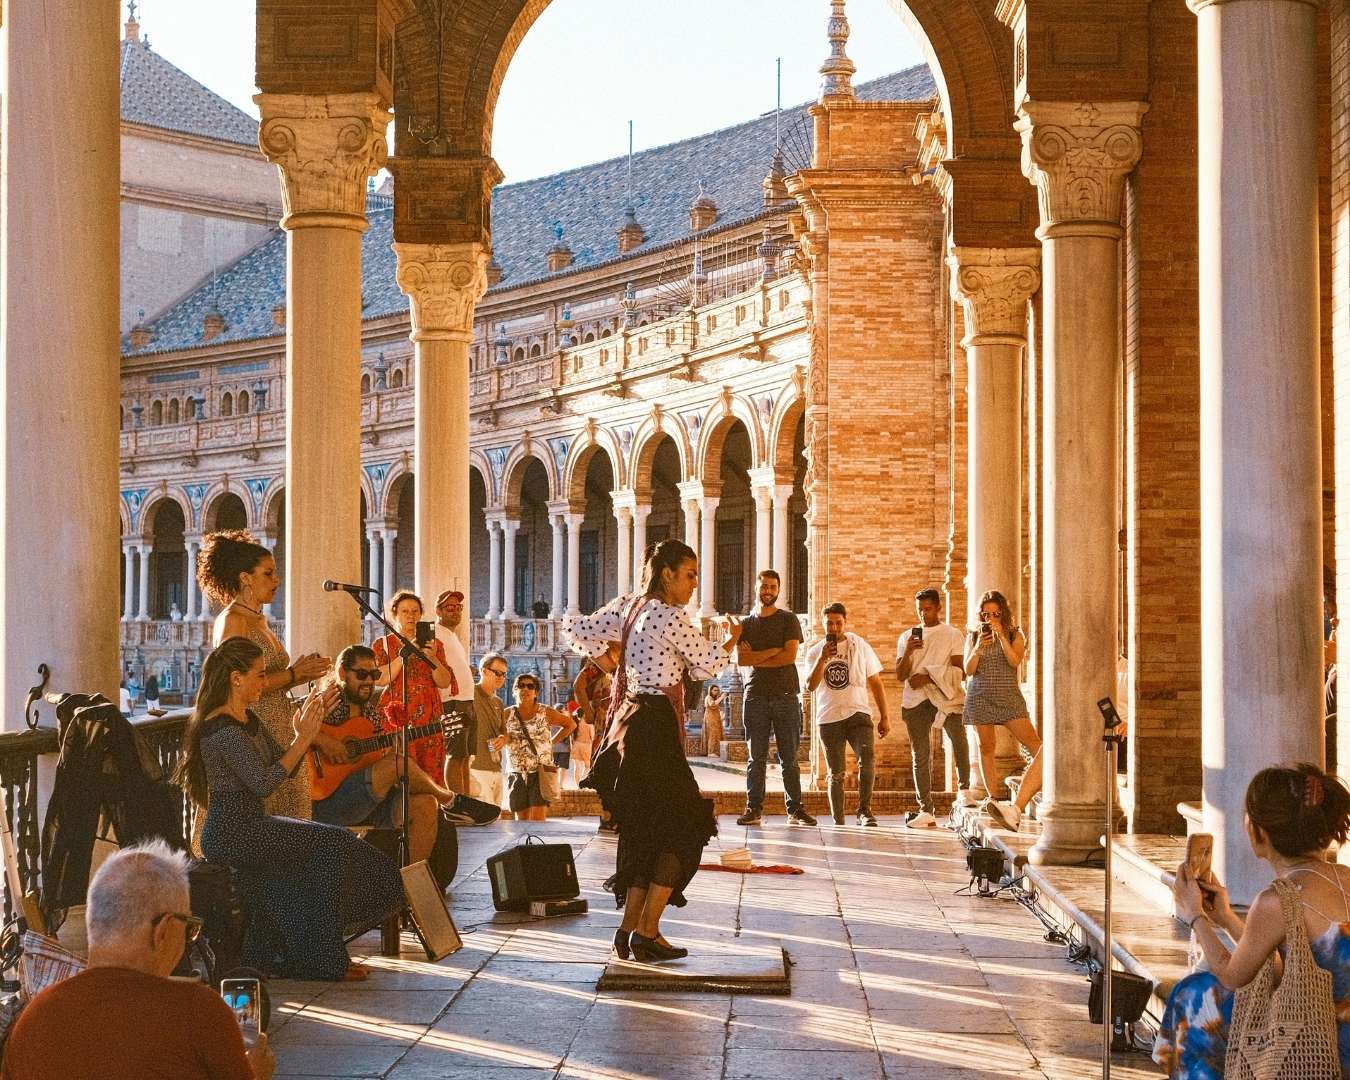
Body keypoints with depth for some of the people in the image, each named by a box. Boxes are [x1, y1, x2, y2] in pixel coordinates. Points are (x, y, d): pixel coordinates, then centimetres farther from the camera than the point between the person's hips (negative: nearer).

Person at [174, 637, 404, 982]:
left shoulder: (248, 720, 15)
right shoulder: (221, 729, -17)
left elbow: (283, 765, 15)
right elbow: (263, 783, -22)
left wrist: (310, 725, 3)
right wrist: (303, 739, -17)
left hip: (251, 825, 10)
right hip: (230, 832, -10)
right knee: (331, 844, -14)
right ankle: (323, 960, -8)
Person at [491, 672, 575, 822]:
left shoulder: (546, 713, 0)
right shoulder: (507, 714, 4)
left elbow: (571, 724, 13)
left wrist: (552, 741, 4)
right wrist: (504, 738, -19)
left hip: (541, 774, -3)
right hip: (517, 775, 3)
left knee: (537, 822, -14)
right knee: (522, 820, 8)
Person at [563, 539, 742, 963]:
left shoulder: (627, 606, 9)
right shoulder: (671, 617, -13)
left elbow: (576, 630, 13)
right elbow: (708, 664, -1)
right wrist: (731, 640, 19)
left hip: (628, 720, 9)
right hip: (654, 728, -9)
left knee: (644, 828, 14)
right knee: (684, 827, 0)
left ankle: (630, 929, 13)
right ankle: (647, 933, -3)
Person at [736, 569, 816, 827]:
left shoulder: (788, 620, 7)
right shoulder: (746, 623, 14)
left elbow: (790, 655, -6)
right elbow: (741, 659, 1)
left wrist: (756, 658, -3)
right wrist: (771, 652, -8)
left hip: (786, 694, -2)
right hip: (756, 695, 2)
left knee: (789, 758, 0)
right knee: (756, 757, 0)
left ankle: (795, 809, 1)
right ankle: (754, 809, 1)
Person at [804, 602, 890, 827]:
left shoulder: (860, 646, 6)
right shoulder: (815, 652, 7)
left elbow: (876, 683, 11)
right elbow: (810, 686, -6)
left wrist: (884, 717, 7)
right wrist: (822, 659, -17)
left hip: (858, 714, -1)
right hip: (828, 719, 1)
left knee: (866, 760, -22)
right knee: (836, 774, 4)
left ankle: (864, 811, -15)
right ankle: (838, 822, 11)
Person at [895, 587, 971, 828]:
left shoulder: (953, 635, 10)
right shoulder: (907, 637, 17)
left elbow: (958, 671, 0)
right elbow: (900, 676, 10)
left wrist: (928, 677, -10)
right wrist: (908, 651, -6)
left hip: (945, 695, -3)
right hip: (915, 700, 3)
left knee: (957, 733, -29)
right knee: (920, 755, -1)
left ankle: (964, 788, -12)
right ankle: (926, 811, 3)